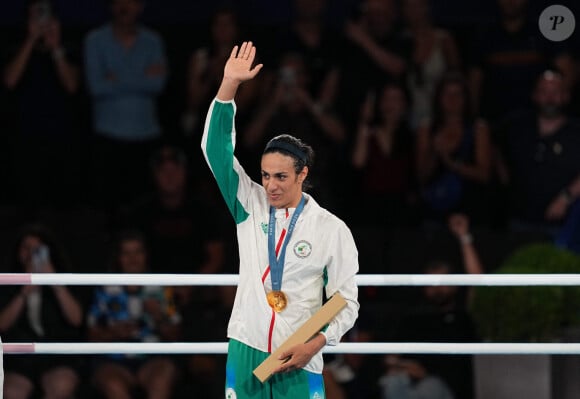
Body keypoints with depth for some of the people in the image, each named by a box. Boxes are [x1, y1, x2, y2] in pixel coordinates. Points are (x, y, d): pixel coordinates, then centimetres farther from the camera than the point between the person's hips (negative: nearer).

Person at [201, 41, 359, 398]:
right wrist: (230, 84, -12)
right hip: (245, 353, 2)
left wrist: (316, 344, -14)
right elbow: (217, 150, -3)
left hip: (299, 362, -2)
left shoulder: (332, 230, -1)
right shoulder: (250, 206, 5)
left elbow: (346, 301, 2)